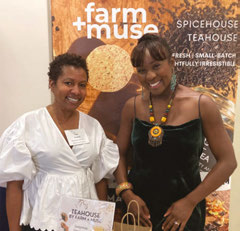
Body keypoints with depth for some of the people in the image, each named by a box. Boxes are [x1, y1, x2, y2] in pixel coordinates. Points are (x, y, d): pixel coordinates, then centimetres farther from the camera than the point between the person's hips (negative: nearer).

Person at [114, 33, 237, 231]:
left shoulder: (202, 105, -11)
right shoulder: (132, 106, -4)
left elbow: (228, 161, -8)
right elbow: (120, 153, 4)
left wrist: (190, 202, -12)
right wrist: (126, 193, -9)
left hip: (184, 211, -2)